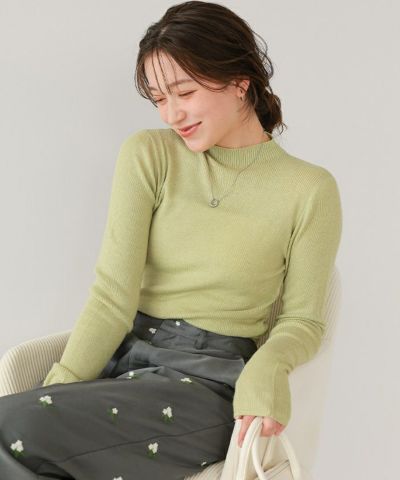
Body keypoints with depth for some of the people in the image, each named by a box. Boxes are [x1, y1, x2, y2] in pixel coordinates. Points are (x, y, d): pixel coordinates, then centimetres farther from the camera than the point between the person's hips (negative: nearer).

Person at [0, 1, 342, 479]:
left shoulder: (309, 189, -2)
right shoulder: (147, 154, 3)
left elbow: (302, 319, 5)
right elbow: (113, 297, -4)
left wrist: (267, 366, -18)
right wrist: (56, 387, -16)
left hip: (211, 377, -3)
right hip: (127, 353, 3)